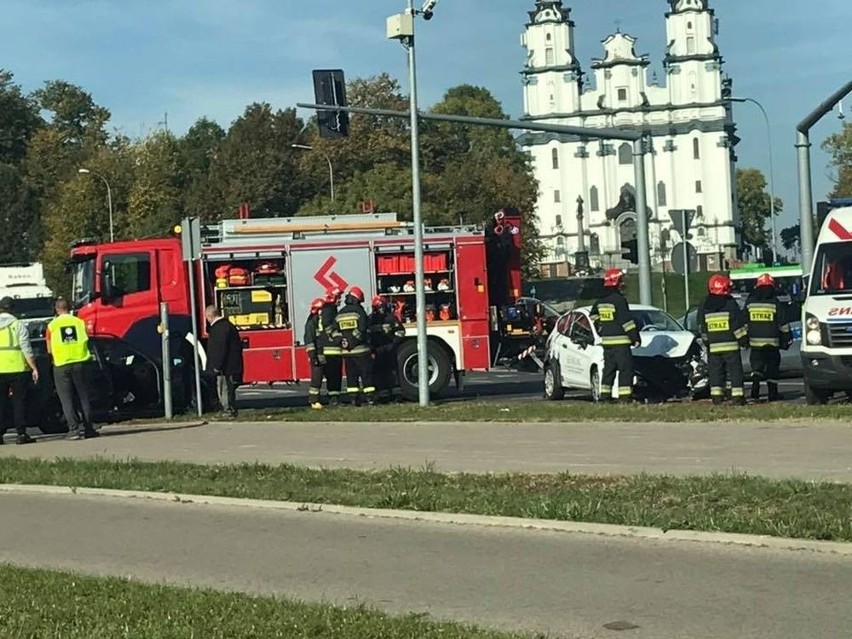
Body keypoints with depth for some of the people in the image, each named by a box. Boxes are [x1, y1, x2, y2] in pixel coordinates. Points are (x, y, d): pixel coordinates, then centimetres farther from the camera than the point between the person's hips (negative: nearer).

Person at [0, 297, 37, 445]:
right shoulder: (18, 325, -2)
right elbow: (26, 349, -8)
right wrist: (34, 368, -6)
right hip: (18, 369, -2)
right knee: (18, 401, 2)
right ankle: (21, 434, -1)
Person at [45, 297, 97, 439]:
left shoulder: (52, 325, 0)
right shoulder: (79, 322, 4)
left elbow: (49, 350, 4)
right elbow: (85, 342, 9)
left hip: (61, 365, -2)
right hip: (79, 363, 2)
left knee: (67, 400, 3)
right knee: (83, 397, 9)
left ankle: (74, 428, -7)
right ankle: (88, 428, 8)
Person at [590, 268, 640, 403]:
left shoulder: (600, 301, 11)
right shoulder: (619, 300, -13)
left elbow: (594, 318, 23)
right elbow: (626, 321, -15)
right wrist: (635, 338, -11)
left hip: (606, 341, 8)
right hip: (620, 342, -8)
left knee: (608, 369, 14)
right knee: (626, 369, -5)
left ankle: (605, 396, 15)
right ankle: (625, 397, -10)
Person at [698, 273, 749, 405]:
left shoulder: (703, 307, 5)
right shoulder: (731, 304, -7)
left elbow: (702, 329, 10)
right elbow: (739, 325, -7)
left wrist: (706, 341, 20)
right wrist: (744, 340, 1)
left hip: (713, 346, 3)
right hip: (731, 345, -3)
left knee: (715, 370, 8)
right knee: (735, 370, 1)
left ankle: (716, 394, 2)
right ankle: (737, 395, -3)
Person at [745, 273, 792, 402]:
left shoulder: (750, 302, 4)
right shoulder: (775, 302, -2)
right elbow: (783, 323, 0)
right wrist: (787, 339, 9)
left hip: (755, 341, 1)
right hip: (772, 342, -1)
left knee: (756, 366, 7)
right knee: (772, 367, 7)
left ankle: (755, 390, -15)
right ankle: (772, 394, 8)